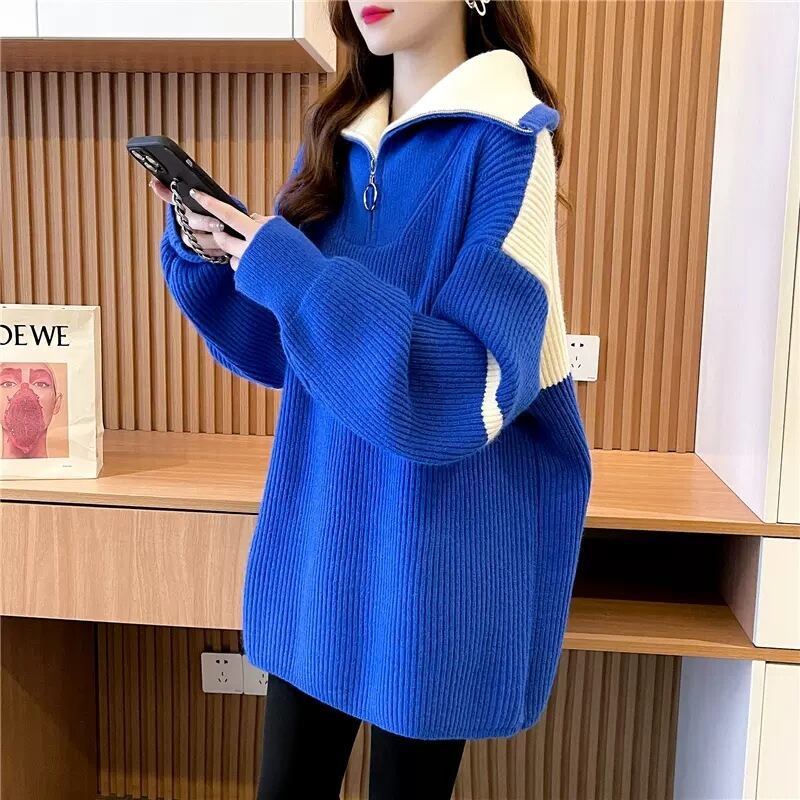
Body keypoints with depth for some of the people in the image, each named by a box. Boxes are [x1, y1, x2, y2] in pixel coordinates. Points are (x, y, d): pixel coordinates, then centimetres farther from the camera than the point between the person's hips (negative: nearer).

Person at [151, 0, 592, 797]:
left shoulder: (508, 143, -12)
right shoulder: (335, 135, 7)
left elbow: (474, 389, -21)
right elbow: (273, 347, 10)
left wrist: (289, 272, -22)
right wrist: (204, 250, -8)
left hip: (435, 552, -5)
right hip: (315, 530, 6)